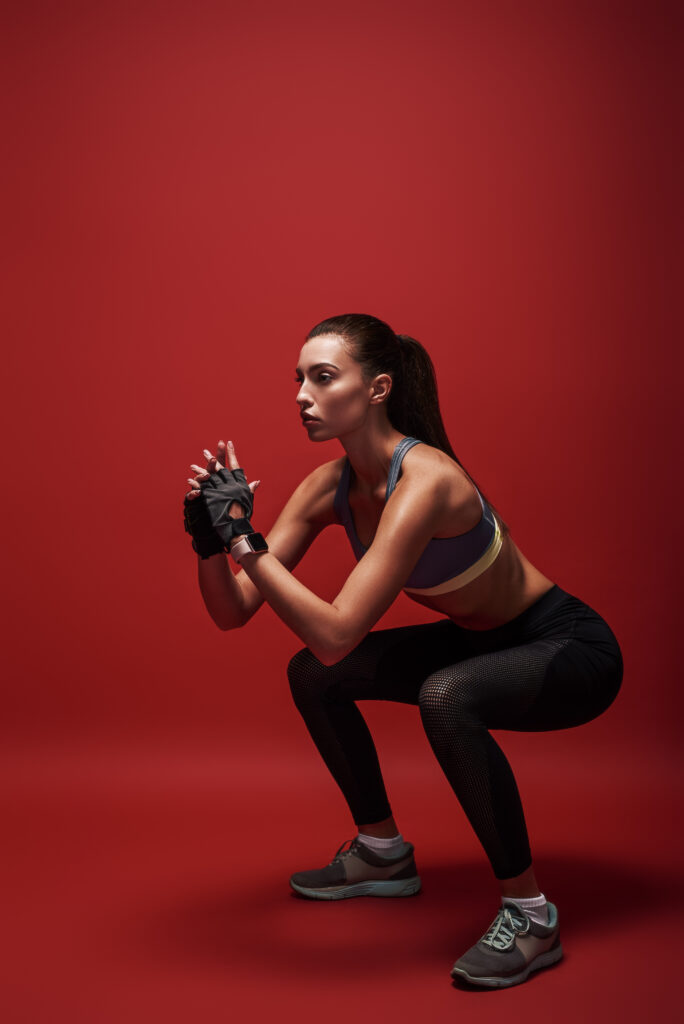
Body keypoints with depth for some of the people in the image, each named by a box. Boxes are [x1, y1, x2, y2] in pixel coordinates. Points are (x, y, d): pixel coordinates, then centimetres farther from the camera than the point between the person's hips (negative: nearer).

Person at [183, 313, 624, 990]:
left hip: (571, 648, -8)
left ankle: (529, 915, -15)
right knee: (312, 675, 2)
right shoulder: (329, 486, -8)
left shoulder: (424, 480, -32)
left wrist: (244, 538, -37)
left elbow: (336, 635, -38)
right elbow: (232, 613, -9)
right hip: (486, 641, 8)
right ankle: (383, 853, 22)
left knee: (445, 697, -36)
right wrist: (210, 539, -26)